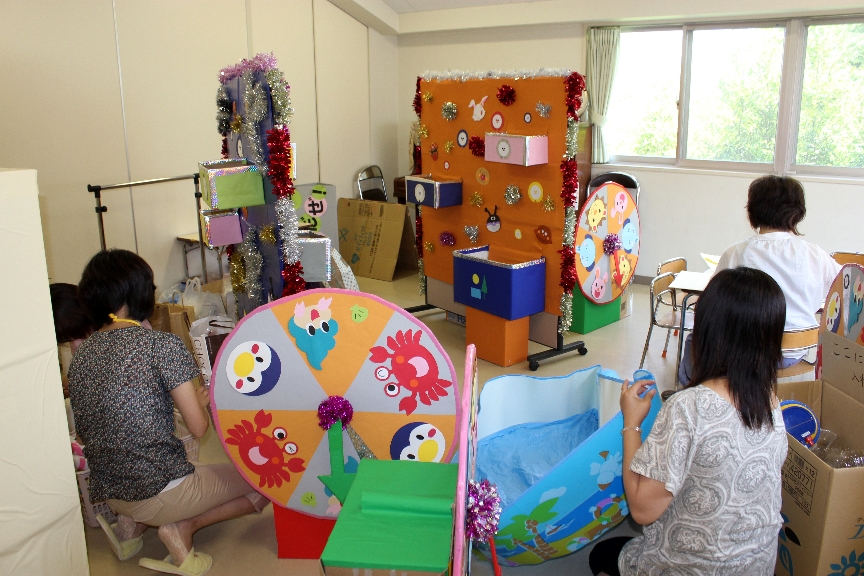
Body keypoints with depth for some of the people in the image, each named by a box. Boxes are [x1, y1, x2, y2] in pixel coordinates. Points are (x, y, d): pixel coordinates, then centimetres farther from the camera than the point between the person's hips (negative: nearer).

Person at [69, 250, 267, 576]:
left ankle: (131, 525, 12)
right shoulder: (162, 345, -16)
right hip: (159, 493, -7)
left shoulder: (79, 357, 3)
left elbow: (85, 433, 13)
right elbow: (198, 428, -16)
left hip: (109, 496, 7)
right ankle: (183, 527, -5)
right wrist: (200, 400, 7)